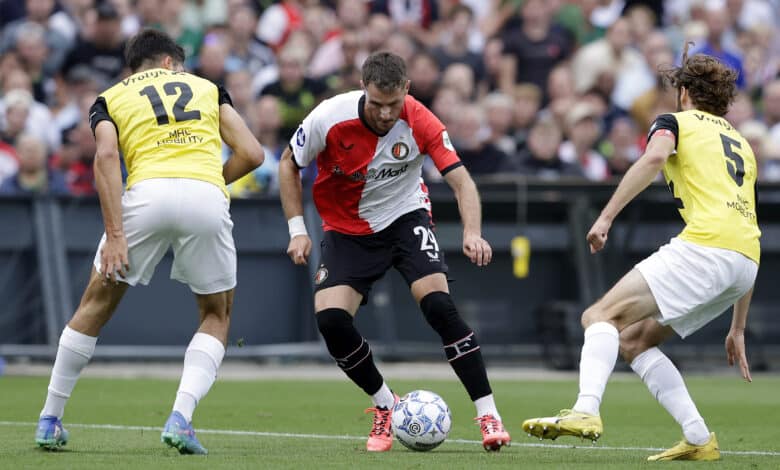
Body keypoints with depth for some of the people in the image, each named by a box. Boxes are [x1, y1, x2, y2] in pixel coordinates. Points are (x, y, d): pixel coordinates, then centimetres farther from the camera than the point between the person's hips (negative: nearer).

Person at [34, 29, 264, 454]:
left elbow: (106, 156, 0)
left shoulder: (110, 99, 21)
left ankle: (50, 419, 25)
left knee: (96, 305, 20)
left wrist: (115, 235, -6)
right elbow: (251, 153, 16)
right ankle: (181, 418, 0)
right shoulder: (208, 88, 27)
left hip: (148, 191, 0)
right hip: (207, 196, 0)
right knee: (216, 316, 20)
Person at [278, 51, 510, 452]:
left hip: (405, 217, -1)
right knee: (330, 317, -18)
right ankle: (386, 406, 6)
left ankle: (488, 416, -15)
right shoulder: (329, 118, -21)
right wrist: (297, 229, -10)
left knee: (438, 304, -23)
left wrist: (472, 232, -41)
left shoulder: (420, 122, -21)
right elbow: (289, 163, -4)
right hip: (347, 229, 1)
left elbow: (461, 180, -23)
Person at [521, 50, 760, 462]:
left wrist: (607, 215, -14)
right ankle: (699, 440, 5)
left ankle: (586, 411, -32)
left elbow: (654, 157, -11)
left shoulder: (676, 121, 15)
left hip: (706, 244, -7)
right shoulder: (742, 143, 34)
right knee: (633, 340, 14)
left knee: (602, 316, -8)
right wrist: (737, 329, 33)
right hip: (746, 260, 7)